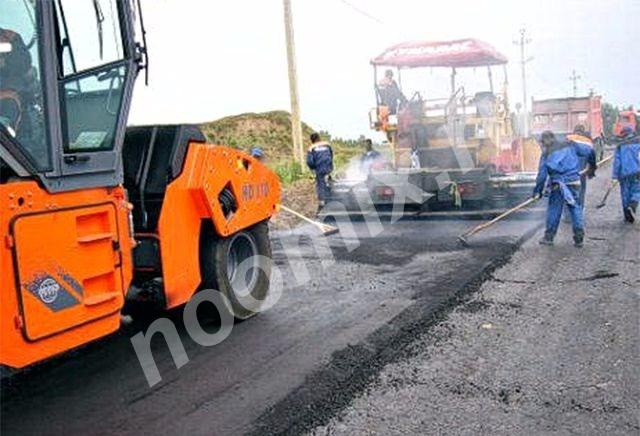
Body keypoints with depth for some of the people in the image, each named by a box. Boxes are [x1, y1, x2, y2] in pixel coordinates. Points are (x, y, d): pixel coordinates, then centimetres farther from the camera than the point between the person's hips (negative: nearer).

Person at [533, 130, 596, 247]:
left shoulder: (546, 154, 3)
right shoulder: (570, 145, 8)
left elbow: (542, 175, -1)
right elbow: (589, 151, 6)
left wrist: (538, 191, 7)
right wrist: (592, 165, 22)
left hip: (558, 185, -1)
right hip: (574, 182, 2)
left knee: (553, 210, 9)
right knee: (576, 208, 8)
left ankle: (549, 237, 16)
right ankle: (579, 238, 6)